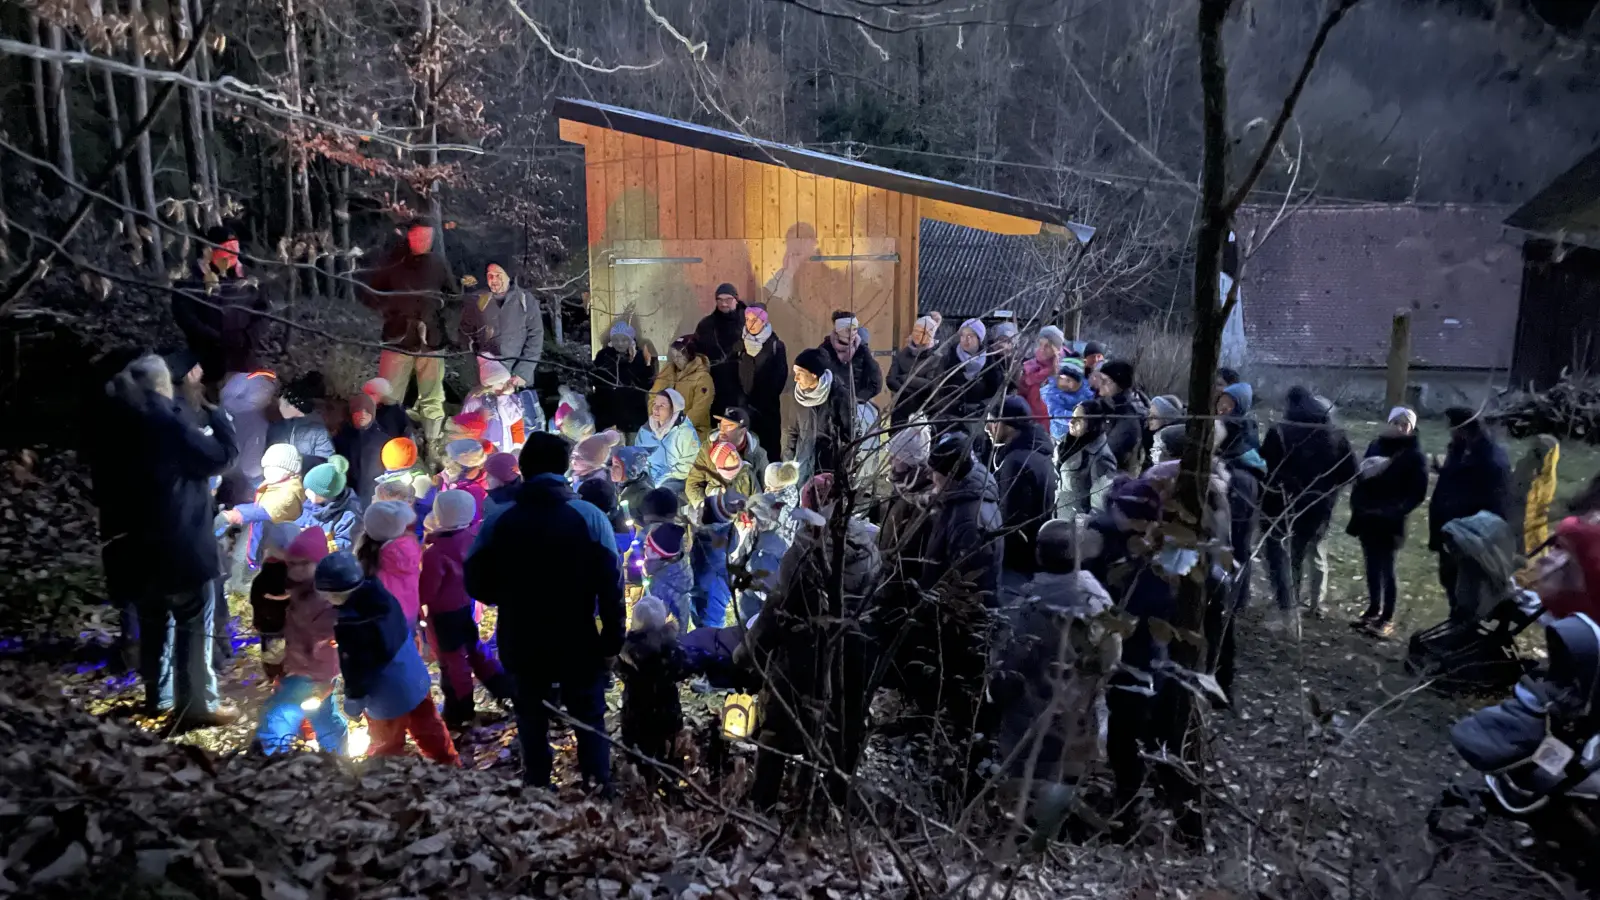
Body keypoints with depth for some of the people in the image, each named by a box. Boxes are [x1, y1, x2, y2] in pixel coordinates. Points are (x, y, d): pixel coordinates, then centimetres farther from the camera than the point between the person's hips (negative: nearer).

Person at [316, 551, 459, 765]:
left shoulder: (349, 625, -31)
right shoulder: (382, 596, -8)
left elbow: (355, 668, -22)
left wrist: (353, 699, -4)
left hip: (387, 698, -7)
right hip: (415, 682, 7)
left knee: (385, 743, 19)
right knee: (429, 729, 22)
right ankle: (450, 764, 35)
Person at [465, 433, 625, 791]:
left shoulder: (497, 522, -5)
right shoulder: (590, 517, -10)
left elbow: (476, 585, 0)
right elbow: (611, 584, -13)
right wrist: (613, 638, -5)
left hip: (522, 645, 2)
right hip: (579, 644, -1)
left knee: (533, 724, 18)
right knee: (590, 723, 14)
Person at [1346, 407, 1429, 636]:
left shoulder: (1415, 456, -7)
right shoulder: (1375, 446, 6)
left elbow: (1418, 492, -10)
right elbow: (1361, 476, 14)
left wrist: (1397, 510, -20)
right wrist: (1357, 504, 3)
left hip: (1391, 521, -5)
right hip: (1367, 517, 5)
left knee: (1386, 568, -1)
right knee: (1372, 566, 13)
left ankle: (1387, 619, 7)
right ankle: (1373, 610, 25)